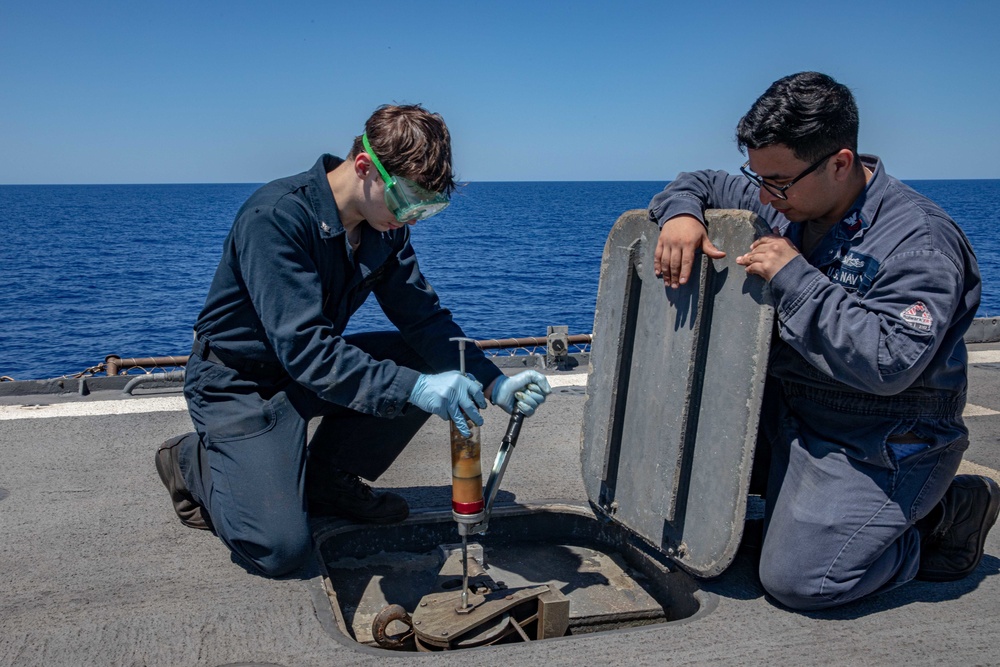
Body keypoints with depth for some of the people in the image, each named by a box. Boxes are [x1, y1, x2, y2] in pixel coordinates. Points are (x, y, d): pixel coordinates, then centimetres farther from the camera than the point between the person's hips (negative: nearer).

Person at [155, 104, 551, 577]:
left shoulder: (384, 227, -6)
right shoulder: (276, 217, -29)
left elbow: (424, 317, -6)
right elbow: (304, 348, -35)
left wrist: (492, 384, -20)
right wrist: (413, 388, -44)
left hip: (313, 364, 7)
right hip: (239, 382, -7)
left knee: (432, 366, -11)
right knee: (281, 548, -18)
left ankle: (327, 479, 5)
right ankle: (194, 461, 11)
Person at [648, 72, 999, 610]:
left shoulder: (919, 242, -23)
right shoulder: (784, 205, 0)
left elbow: (890, 362, -33)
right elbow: (699, 184, 12)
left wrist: (795, 278, -32)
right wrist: (679, 214, -13)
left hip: (882, 445, -7)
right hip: (789, 408, 8)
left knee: (797, 580, -14)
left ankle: (948, 512, 7)